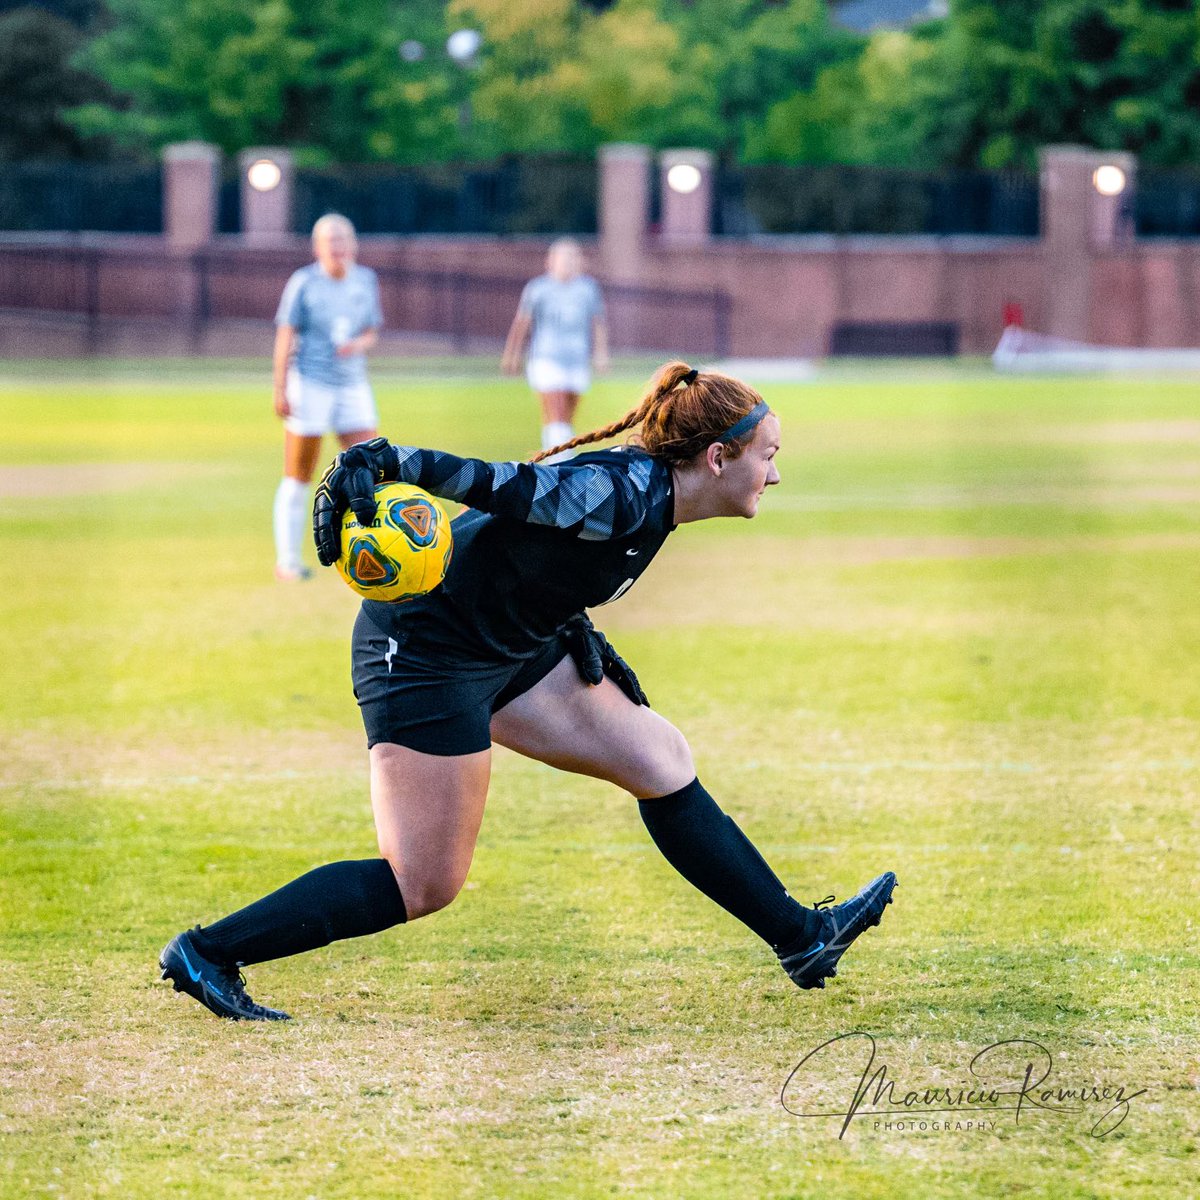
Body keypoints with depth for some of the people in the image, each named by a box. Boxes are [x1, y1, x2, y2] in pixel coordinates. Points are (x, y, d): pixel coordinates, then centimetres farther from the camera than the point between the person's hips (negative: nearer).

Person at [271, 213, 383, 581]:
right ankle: (287, 561, 8)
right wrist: (280, 391, -12)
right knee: (298, 479, 0)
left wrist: (359, 344, -10)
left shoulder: (365, 281, 6)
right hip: (309, 384, -4)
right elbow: (285, 336, -7)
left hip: (352, 385, 4)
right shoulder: (303, 284, -7)